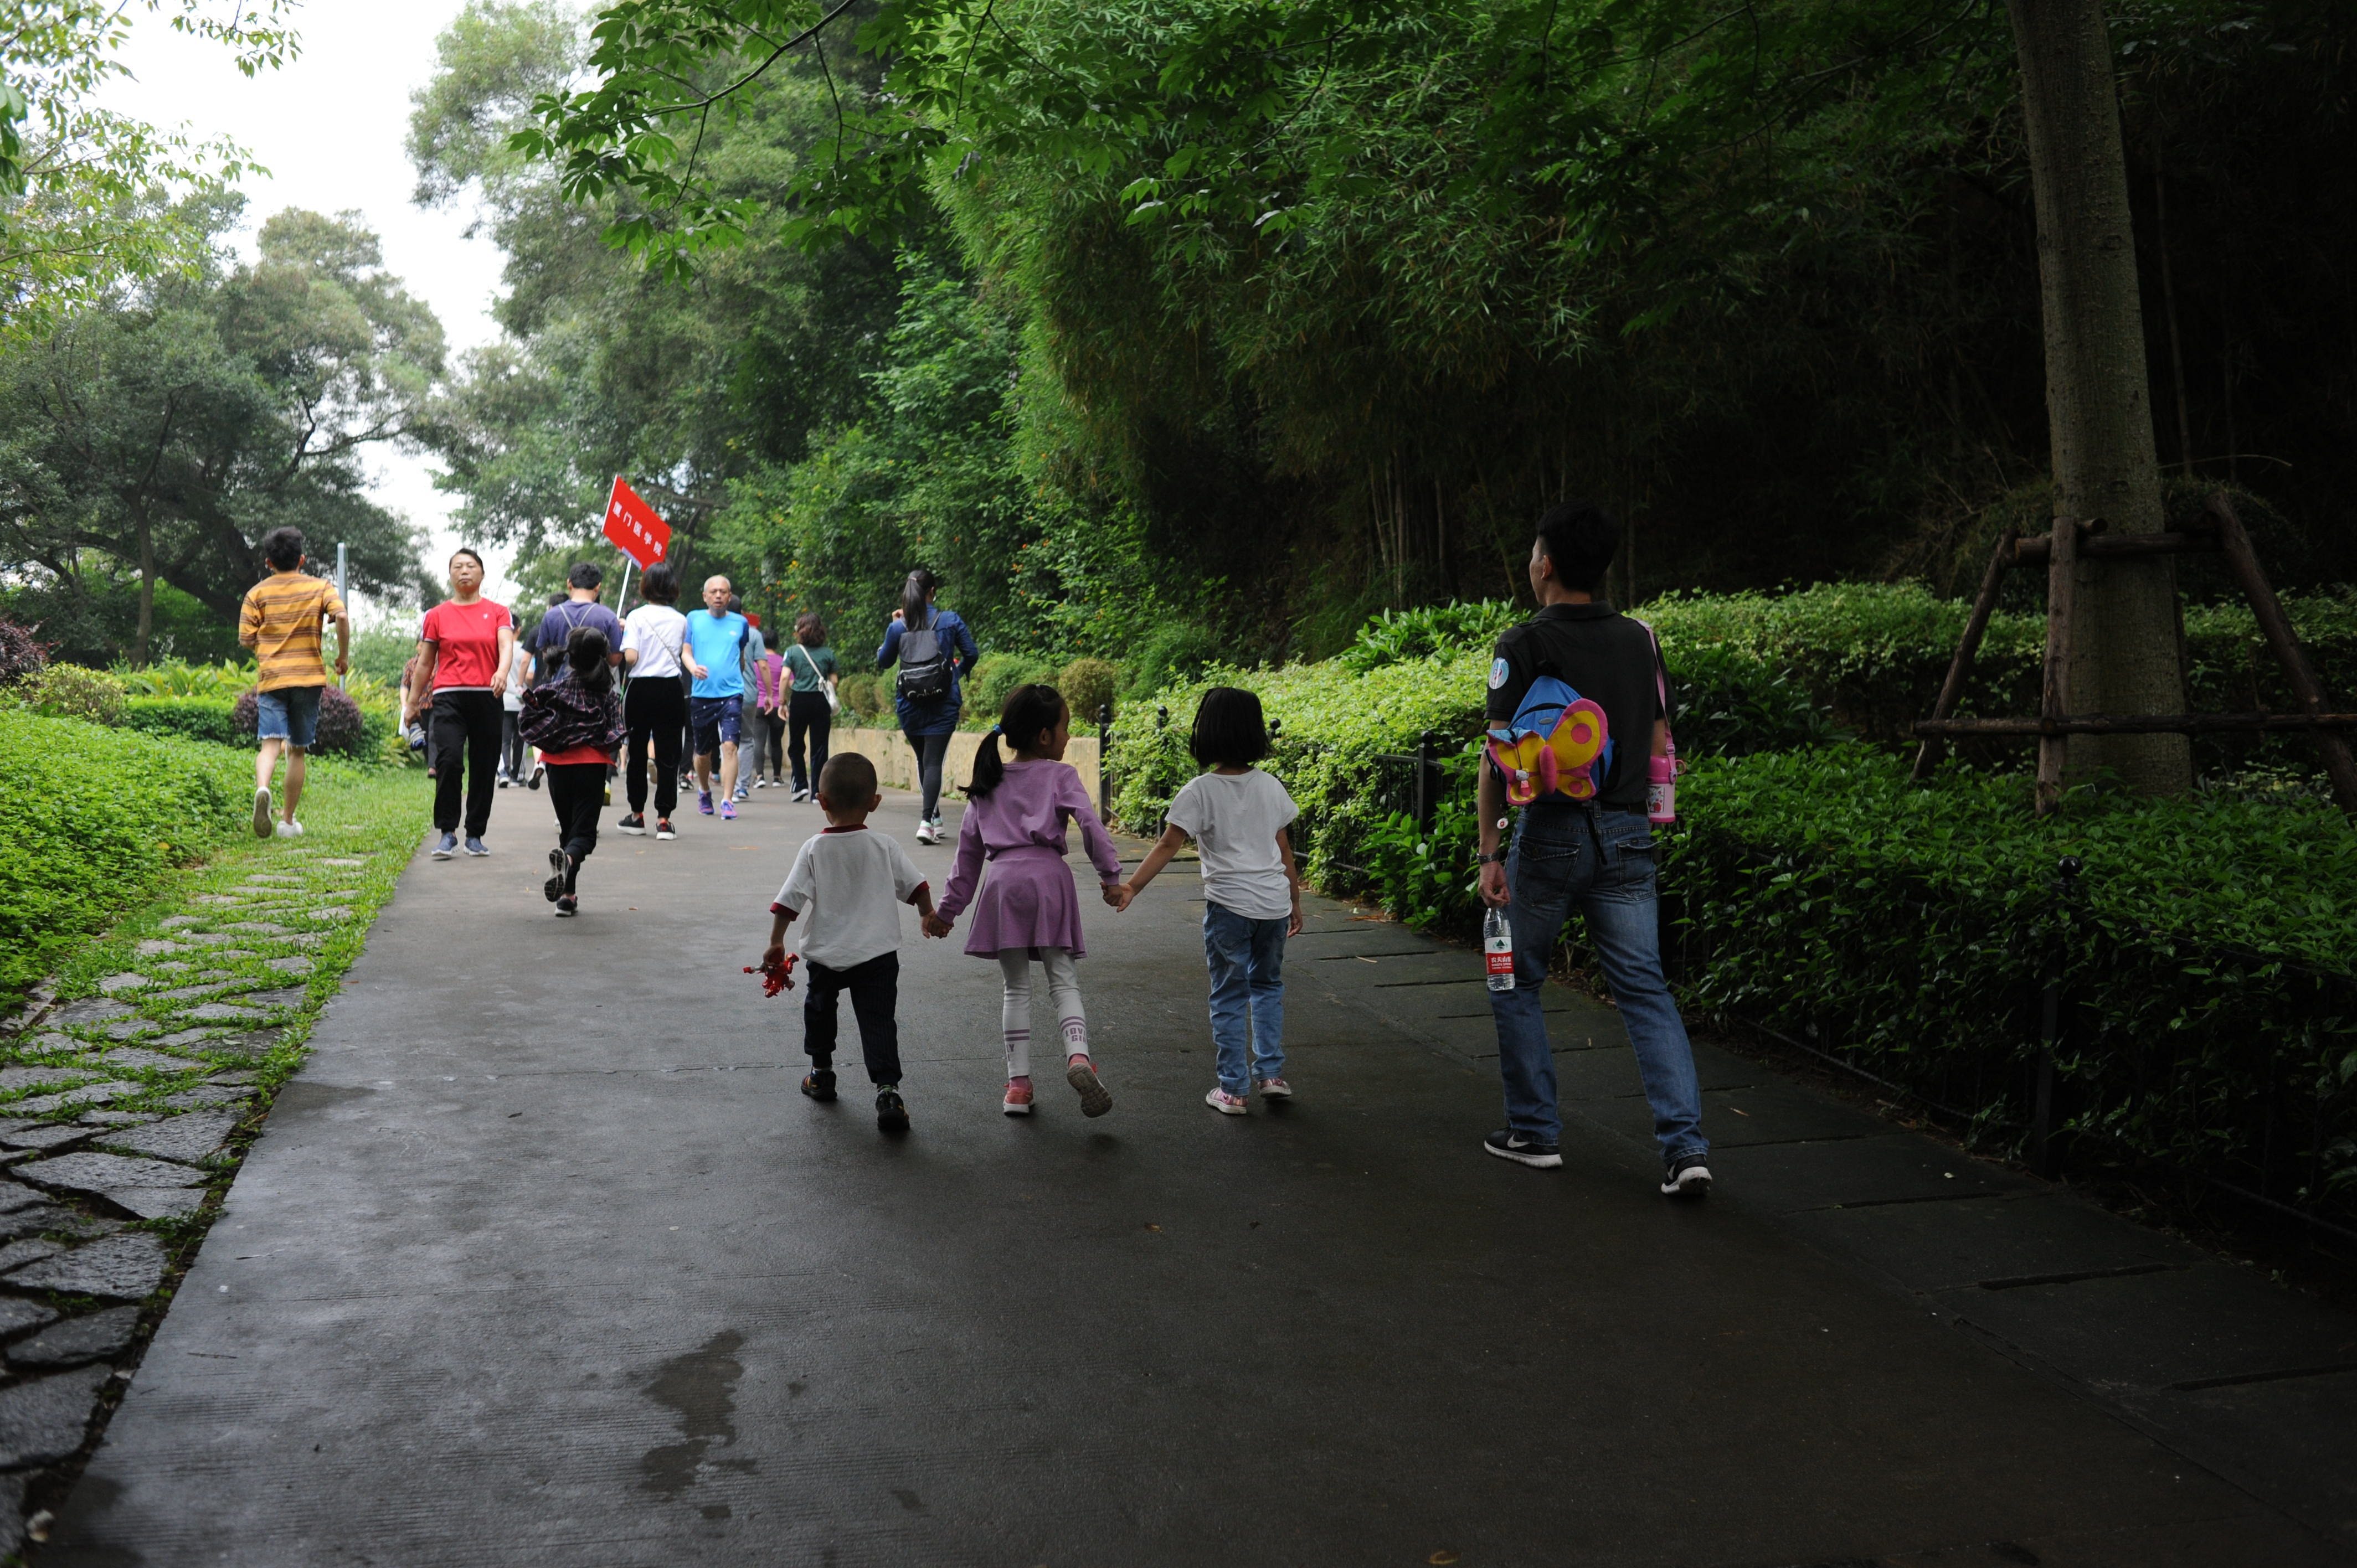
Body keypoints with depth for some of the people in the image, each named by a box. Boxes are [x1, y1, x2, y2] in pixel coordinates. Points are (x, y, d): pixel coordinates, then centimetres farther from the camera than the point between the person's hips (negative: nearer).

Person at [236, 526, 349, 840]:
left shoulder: (257, 593, 6)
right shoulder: (320, 587, 4)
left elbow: (246, 638, 1)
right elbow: (342, 617, -13)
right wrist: (343, 655, 0)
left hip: (271, 678, 0)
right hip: (308, 678, 0)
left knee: (271, 743, -8)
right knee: (297, 751, 9)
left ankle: (262, 788, -40)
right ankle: (287, 821, 14)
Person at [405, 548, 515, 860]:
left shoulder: (498, 612, 10)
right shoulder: (437, 615, 12)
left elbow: (506, 646, -7)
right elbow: (425, 663, 16)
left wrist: (502, 672, -28)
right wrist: (413, 703, 16)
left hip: (487, 697, 1)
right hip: (449, 696, -1)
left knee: (484, 767, 3)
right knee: (449, 760, -18)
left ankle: (475, 835, 14)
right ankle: (447, 833, -11)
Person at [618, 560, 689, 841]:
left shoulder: (637, 617, -5)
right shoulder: (681, 620, 4)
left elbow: (631, 657, -14)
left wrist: (624, 634, 7)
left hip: (641, 688, -1)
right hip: (671, 690, 1)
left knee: (636, 753, 13)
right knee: (668, 755, 2)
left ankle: (637, 815, 20)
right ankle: (664, 820, -2)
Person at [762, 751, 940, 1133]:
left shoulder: (813, 849, -7)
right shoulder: (885, 846, -5)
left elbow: (789, 901, -7)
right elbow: (916, 886, 2)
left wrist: (776, 943, 1)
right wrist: (929, 914, 21)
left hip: (825, 954, 0)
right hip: (878, 953, 0)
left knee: (818, 1008, 25)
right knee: (878, 1020, -1)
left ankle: (822, 1073, 39)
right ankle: (887, 1090, -15)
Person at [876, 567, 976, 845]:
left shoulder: (898, 628, -3)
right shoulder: (950, 621, -5)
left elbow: (883, 661, 12)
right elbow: (971, 654, 6)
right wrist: (960, 671, 26)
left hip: (910, 706, 2)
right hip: (943, 705, -2)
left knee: (923, 761, 18)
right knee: (933, 762, -4)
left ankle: (935, 818, 26)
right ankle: (927, 821, -19)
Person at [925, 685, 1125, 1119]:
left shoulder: (989, 782, 19)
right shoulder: (1060, 775, 6)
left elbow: (969, 848, 20)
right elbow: (1090, 824, -9)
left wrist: (950, 907, 23)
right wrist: (1111, 876, -8)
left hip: (1004, 881, 3)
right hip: (1048, 876, -3)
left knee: (1016, 987, 11)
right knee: (1063, 980, 2)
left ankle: (1019, 1082, 9)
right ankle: (1078, 1055, -22)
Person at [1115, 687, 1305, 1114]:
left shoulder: (1201, 791, -7)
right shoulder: (1270, 787, 5)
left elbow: (1169, 845, -15)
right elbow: (1284, 851, 9)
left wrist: (1132, 886, -17)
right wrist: (1295, 903, 18)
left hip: (1229, 906, -4)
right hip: (1273, 902, 4)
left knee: (1230, 997, 6)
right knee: (1267, 986, 21)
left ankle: (1232, 1090, 10)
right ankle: (1271, 1074, 21)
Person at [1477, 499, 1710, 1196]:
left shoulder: (1524, 645, -8)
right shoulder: (1641, 640, 7)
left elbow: (1499, 758, -11)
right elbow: (1660, 746, 11)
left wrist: (1489, 851, -8)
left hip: (1550, 835, -4)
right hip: (1627, 837, 4)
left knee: (1515, 983, 13)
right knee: (1645, 989, 6)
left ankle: (1535, 1131, 19)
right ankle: (1686, 1144, -3)